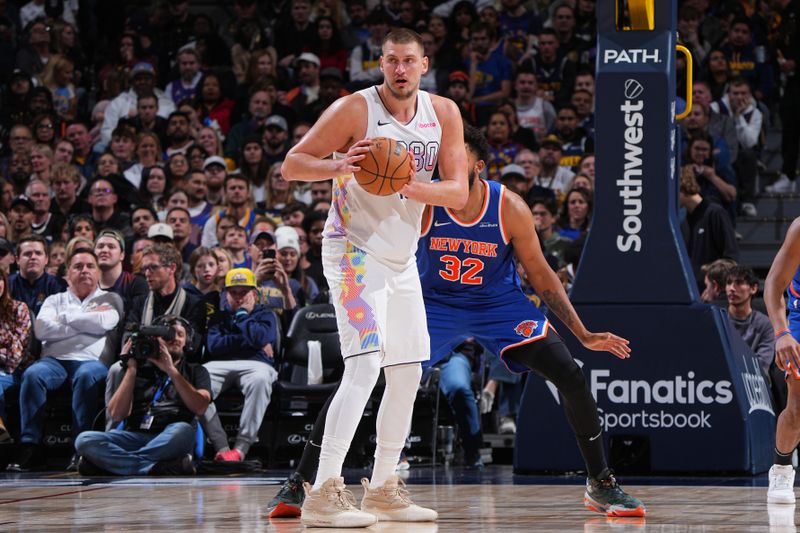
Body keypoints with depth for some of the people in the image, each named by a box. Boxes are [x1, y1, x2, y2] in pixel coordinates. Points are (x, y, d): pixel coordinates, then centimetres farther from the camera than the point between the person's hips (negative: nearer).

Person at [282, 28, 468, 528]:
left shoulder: (443, 113, 1)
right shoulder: (354, 109, -14)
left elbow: (459, 192, -4)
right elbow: (292, 164, -11)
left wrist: (407, 185, -22)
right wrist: (339, 167, -31)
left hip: (402, 259, 7)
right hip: (354, 250, -7)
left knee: (408, 375, 11)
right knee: (365, 366, -20)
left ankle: (383, 490, 23)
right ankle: (323, 494, -23)